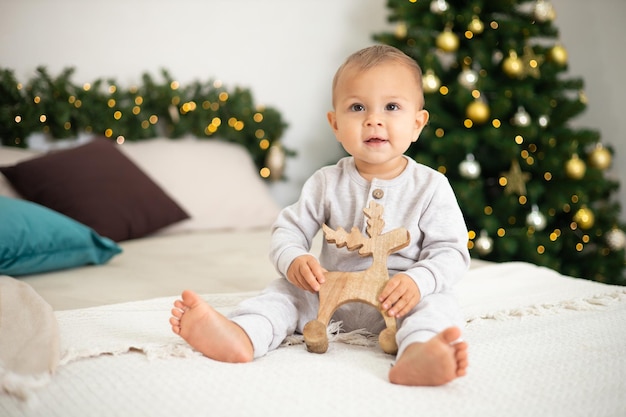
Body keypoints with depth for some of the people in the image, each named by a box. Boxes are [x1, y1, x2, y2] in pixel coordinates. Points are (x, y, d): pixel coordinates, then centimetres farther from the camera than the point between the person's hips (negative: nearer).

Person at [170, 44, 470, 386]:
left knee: (438, 303, -30)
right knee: (287, 291, -17)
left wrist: (418, 281, -27)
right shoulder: (327, 183, 3)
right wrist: (293, 260, -20)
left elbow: (451, 251, -6)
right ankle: (241, 336, -44)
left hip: (397, 302, -2)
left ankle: (417, 354, -62)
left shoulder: (431, 186, -3)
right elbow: (289, 228, 4)